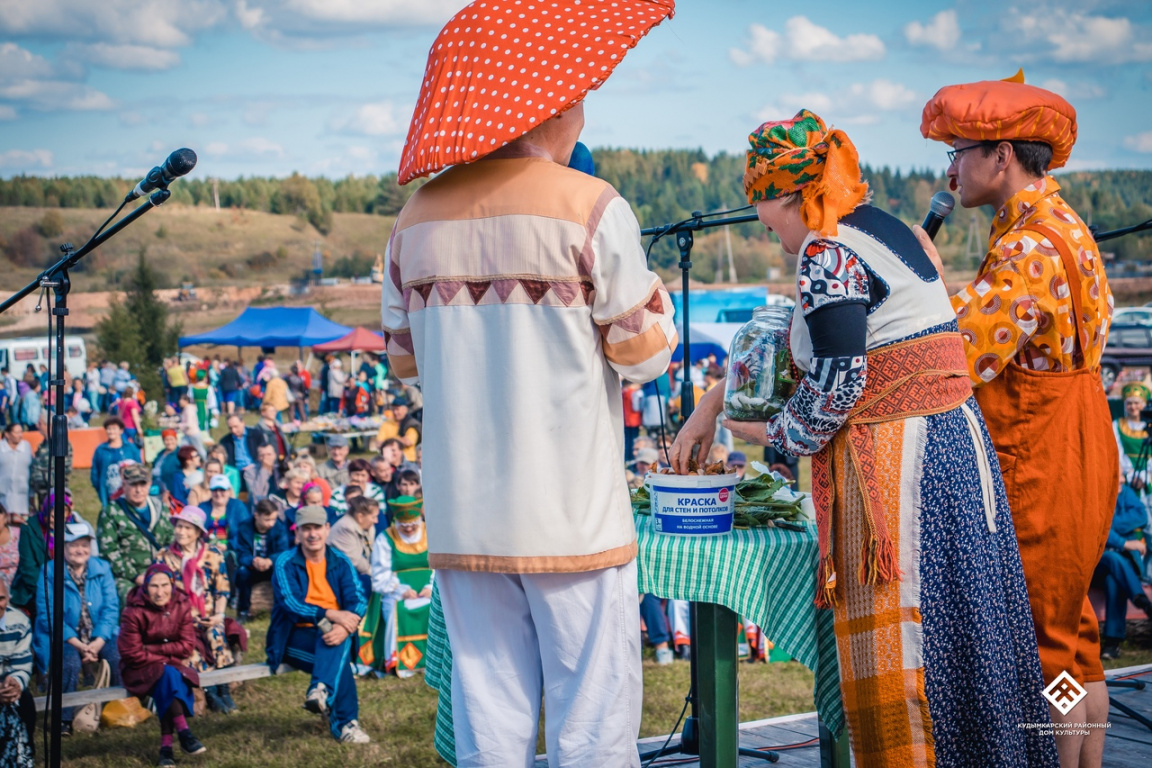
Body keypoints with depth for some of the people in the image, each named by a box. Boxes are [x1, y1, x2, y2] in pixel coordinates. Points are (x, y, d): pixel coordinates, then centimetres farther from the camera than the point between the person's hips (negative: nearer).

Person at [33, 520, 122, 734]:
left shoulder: (102, 569, 5)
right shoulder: (49, 573, -4)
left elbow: (111, 608, -1)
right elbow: (47, 615, -10)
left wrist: (97, 643, -17)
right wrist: (78, 645, -20)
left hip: (99, 637, 3)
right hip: (64, 638, -3)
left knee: (118, 656, -26)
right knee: (71, 661, -33)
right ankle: (64, 720, -19)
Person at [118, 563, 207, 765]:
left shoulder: (182, 606, -6)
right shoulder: (134, 612, -15)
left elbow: (187, 646, -8)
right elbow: (132, 654, -15)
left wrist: (152, 649, -16)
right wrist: (169, 655, -17)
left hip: (174, 665, 3)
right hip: (141, 669, -3)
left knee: (169, 682, -32)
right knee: (167, 675, -34)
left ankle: (166, 745, -31)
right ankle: (183, 733, -32)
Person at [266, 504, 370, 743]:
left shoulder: (340, 562, 7)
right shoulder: (285, 563, -2)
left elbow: (358, 600, -6)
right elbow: (290, 604, -17)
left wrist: (344, 628, -29)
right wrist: (331, 615, -30)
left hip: (333, 633, 3)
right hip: (295, 636, -3)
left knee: (339, 646, -35)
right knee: (339, 658, -31)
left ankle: (321, 690, -48)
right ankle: (345, 723, -31)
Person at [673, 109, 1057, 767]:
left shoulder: (828, 253, -13)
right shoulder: (882, 229, 16)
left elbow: (837, 384, -19)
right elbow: (789, 342, 21)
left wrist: (774, 435, 0)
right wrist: (710, 405, 21)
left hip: (892, 460, -10)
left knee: (895, 651, -1)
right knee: (946, 634, 15)